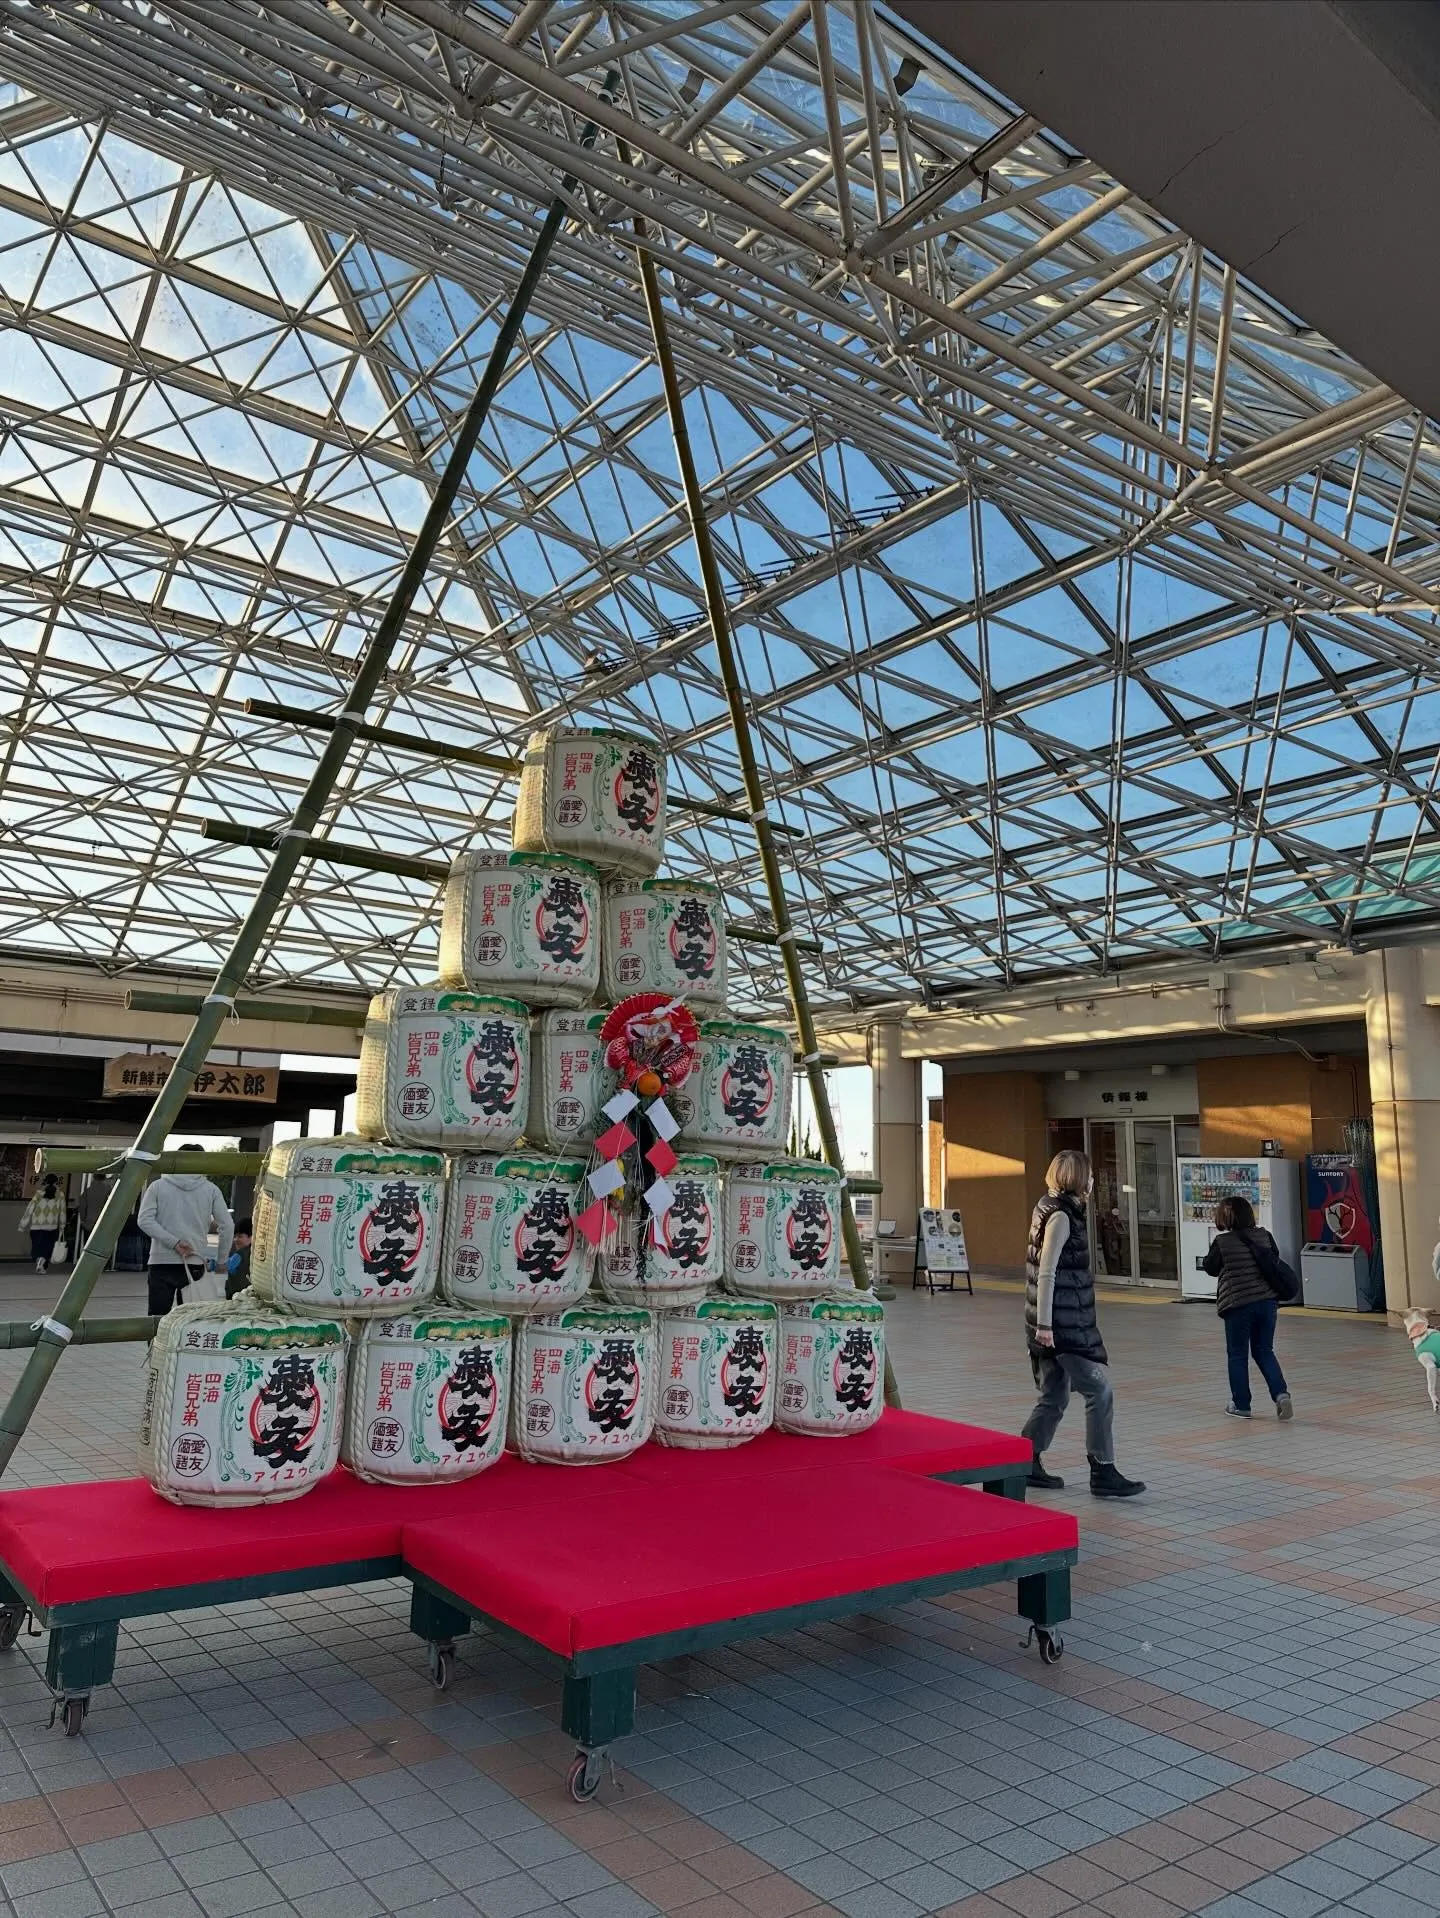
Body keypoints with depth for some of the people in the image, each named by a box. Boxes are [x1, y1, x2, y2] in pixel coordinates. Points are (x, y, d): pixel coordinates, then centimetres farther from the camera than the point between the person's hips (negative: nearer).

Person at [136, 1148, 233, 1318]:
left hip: (161, 1264, 0)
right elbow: (227, 1227, 0)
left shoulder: (158, 1186, 3)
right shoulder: (211, 1190, 2)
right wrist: (221, 1261, 11)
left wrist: (174, 1242, -9)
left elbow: (145, 1220, -8)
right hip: (195, 1264, 0)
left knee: (157, 1318, 3)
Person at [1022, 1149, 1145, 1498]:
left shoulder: (1051, 1209, 15)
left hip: (1057, 1324, 10)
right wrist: (1044, 1323, -21)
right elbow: (1046, 1273, -19)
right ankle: (1102, 1472, 0)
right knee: (1099, 1390, -4)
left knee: (1054, 1398, 14)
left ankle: (1025, 1463, 19)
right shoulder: (1061, 1216, -14)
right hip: (1061, 1324, -10)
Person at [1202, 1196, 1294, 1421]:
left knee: (1237, 1355, 9)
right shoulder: (1264, 1236, 1)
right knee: (1264, 1352, 16)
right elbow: (1275, 1259, 14)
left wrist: (1209, 1254, 16)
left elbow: (1211, 1268, -1)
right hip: (1267, 1301, 4)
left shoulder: (1222, 1242, -12)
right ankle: (1281, 1393, -1)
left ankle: (1241, 1405, 13)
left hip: (1238, 1305, -4)